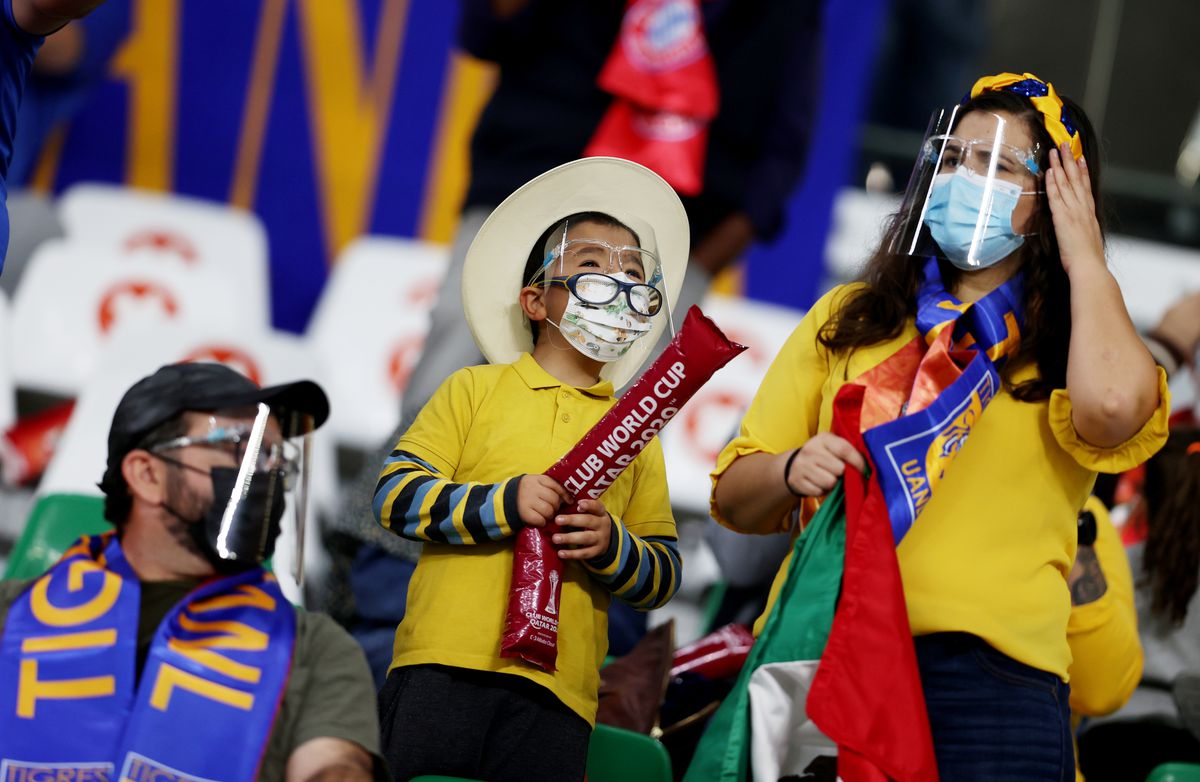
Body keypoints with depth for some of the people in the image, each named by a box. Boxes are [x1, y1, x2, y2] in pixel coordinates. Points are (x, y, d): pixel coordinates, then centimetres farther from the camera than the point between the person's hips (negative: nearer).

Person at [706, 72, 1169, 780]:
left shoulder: (1076, 341, 11)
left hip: (989, 681, -2)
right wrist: (791, 472, -6)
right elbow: (735, 498, 18)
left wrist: (1084, 257, 0)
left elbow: (1113, 406, -16)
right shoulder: (850, 319, 19)